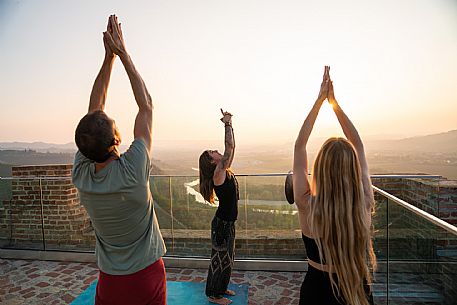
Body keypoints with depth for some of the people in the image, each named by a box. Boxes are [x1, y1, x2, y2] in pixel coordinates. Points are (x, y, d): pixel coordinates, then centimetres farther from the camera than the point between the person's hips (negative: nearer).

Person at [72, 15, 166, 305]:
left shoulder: (81, 174, -17)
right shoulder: (132, 171, -29)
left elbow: (94, 108, -9)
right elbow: (147, 105, -18)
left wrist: (109, 56, -6)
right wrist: (123, 53, -11)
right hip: (147, 276, -3)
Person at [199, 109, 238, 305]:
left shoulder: (224, 170, 4)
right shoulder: (219, 173, -20)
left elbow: (231, 147, 6)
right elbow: (230, 147, -25)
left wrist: (229, 124, 4)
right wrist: (227, 124, -16)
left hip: (228, 222, 9)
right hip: (222, 224, -9)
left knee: (228, 258, 22)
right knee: (220, 259, 7)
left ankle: (221, 288, 40)